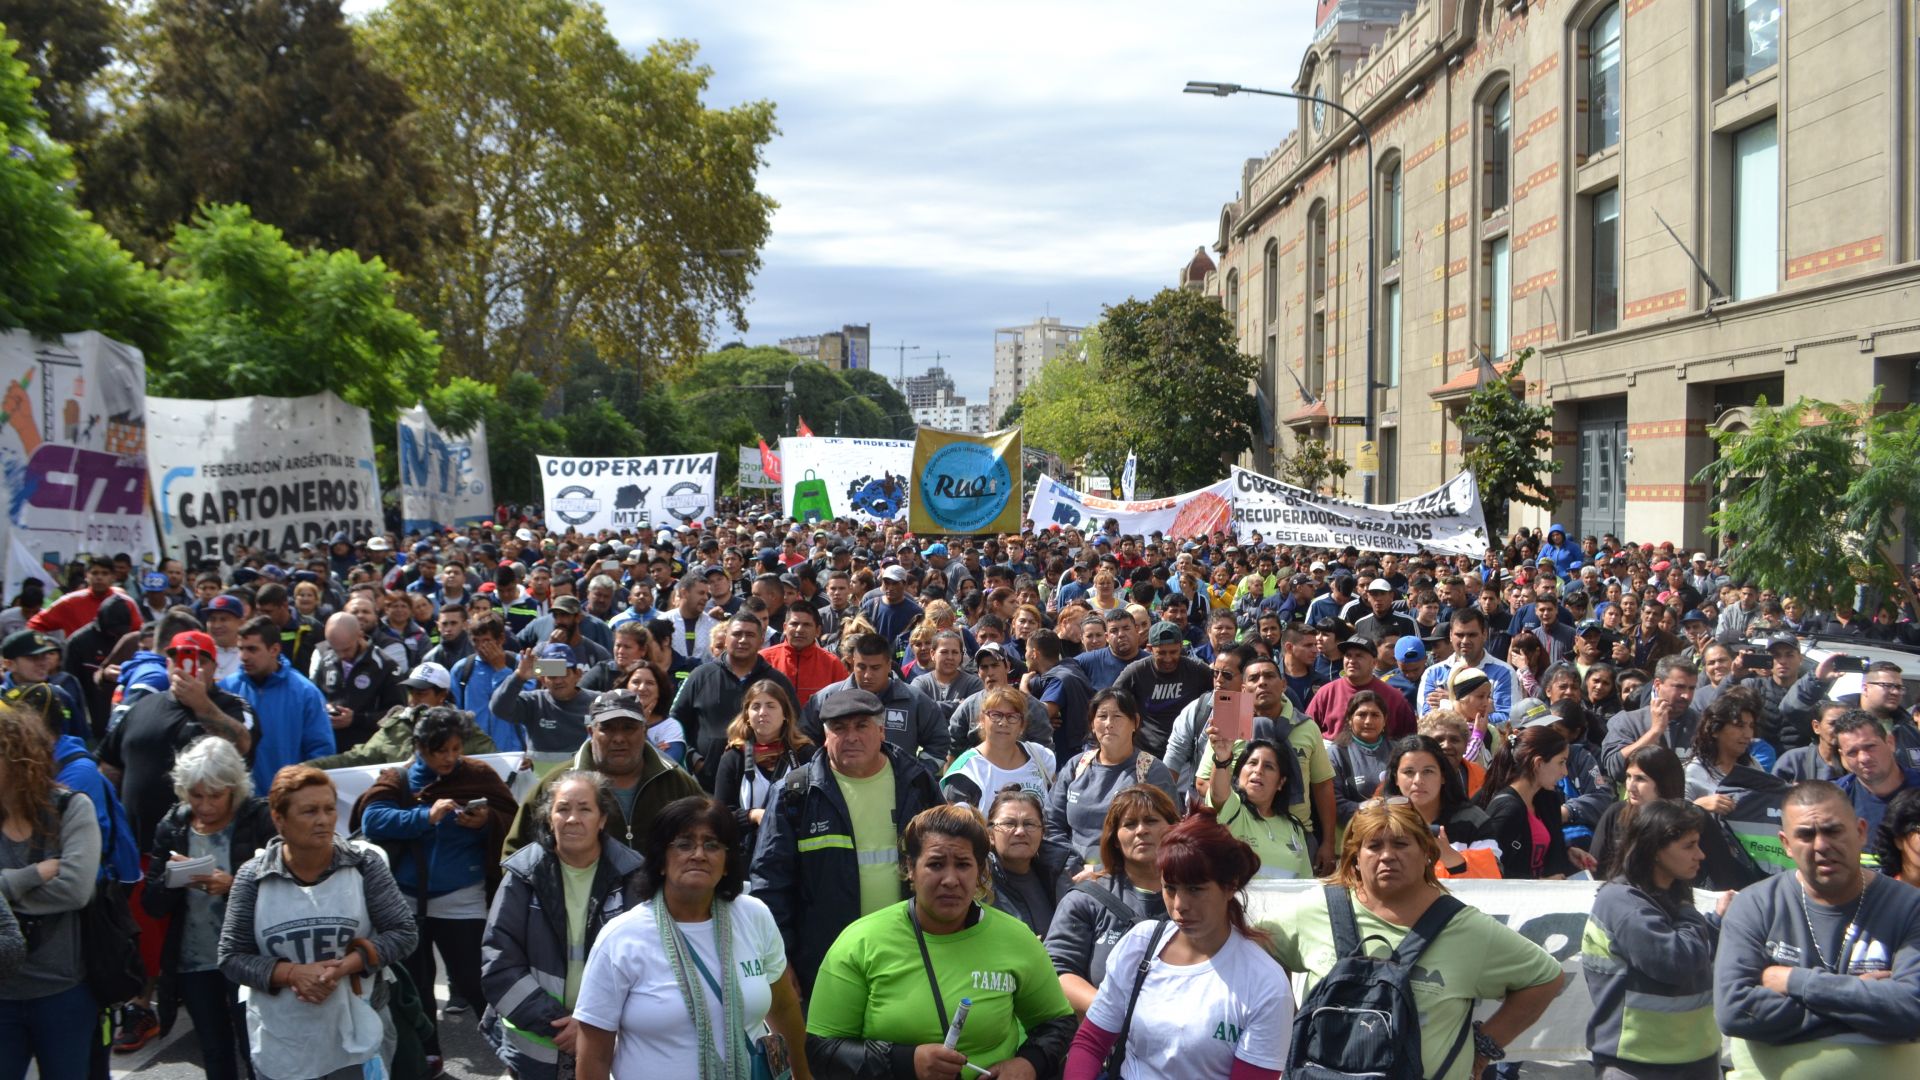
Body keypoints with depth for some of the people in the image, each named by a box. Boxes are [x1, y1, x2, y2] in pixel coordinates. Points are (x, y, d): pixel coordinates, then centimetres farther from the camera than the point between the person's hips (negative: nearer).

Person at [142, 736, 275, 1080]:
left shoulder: (259, 820, -9)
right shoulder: (172, 827, 2)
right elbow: (152, 905, 2)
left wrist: (233, 885, -27)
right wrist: (171, 881, -18)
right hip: (193, 963, 4)